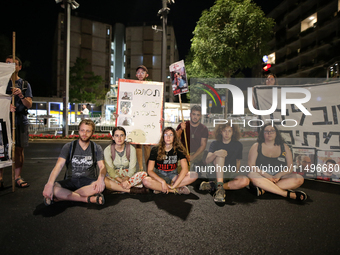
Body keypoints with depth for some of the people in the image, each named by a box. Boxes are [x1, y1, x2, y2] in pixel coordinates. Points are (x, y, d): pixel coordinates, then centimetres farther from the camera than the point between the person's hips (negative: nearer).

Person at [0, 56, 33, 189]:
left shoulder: (25, 84, 13)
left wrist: (21, 96, -14)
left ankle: (17, 177, 9)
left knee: (19, 149, 1)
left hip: (20, 121, 1)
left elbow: (29, 104, 5)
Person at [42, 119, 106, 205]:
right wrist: (50, 184, -29)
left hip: (88, 182, 0)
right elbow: (59, 166, -11)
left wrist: (100, 179, -32)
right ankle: (89, 199, -26)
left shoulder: (97, 148, 3)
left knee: (101, 186, -35)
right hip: (71, 181, 1)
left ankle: (63, 196, -23)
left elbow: (102, 167, -8)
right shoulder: (69, 147, 1)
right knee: (51, 188, -29)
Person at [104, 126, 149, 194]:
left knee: (144, 174, -27)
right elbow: (110, 170, -13)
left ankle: (116, 188, -26)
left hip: (128, 176, 1)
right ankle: (132, 190, -31)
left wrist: (126, 179, -28)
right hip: (114, 177, -1)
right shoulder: (107, 150, -7)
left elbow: (132, 169, -8)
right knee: (103, 180, -36)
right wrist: (121, 181, -28)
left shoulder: (131, 149, -4)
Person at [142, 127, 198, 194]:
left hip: (173, 176, 2)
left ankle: (159, 188, -24)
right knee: (146, 181, -34)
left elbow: (185, 169, -15)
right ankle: (177, 190, -25)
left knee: (194, 175, -24)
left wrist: (174, 185, -26)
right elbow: (150, 170, -13)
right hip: (159, 176, -2)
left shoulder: (178, 150, -4)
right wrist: (163, 181, -27)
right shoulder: (155, 150, -7)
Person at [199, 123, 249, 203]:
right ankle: (220, 187, -40)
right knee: (220, 155, -30)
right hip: (217, 172, -2)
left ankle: (213, 186, -26)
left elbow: (238, 161, 17)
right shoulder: (215, 144, 2)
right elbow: (207, 161, -9)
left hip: (231, 173, 2)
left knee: (245, 181, -30)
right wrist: (215, 154, -29)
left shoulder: (238, 145, 6)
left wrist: (236, 175, 7)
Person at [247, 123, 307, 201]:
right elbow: (251, 165, -3)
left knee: (299, 179, -23)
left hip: (279, 178, 3)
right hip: (262, 177, -2)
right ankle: (288, 194, -33)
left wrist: (278, 175, -13)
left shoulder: (284, 147, 14)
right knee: (252, 176, -35)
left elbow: (290, 168, 8)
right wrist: (266, 175, -17)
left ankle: (263, 188, -32)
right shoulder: (256, 146, 8)